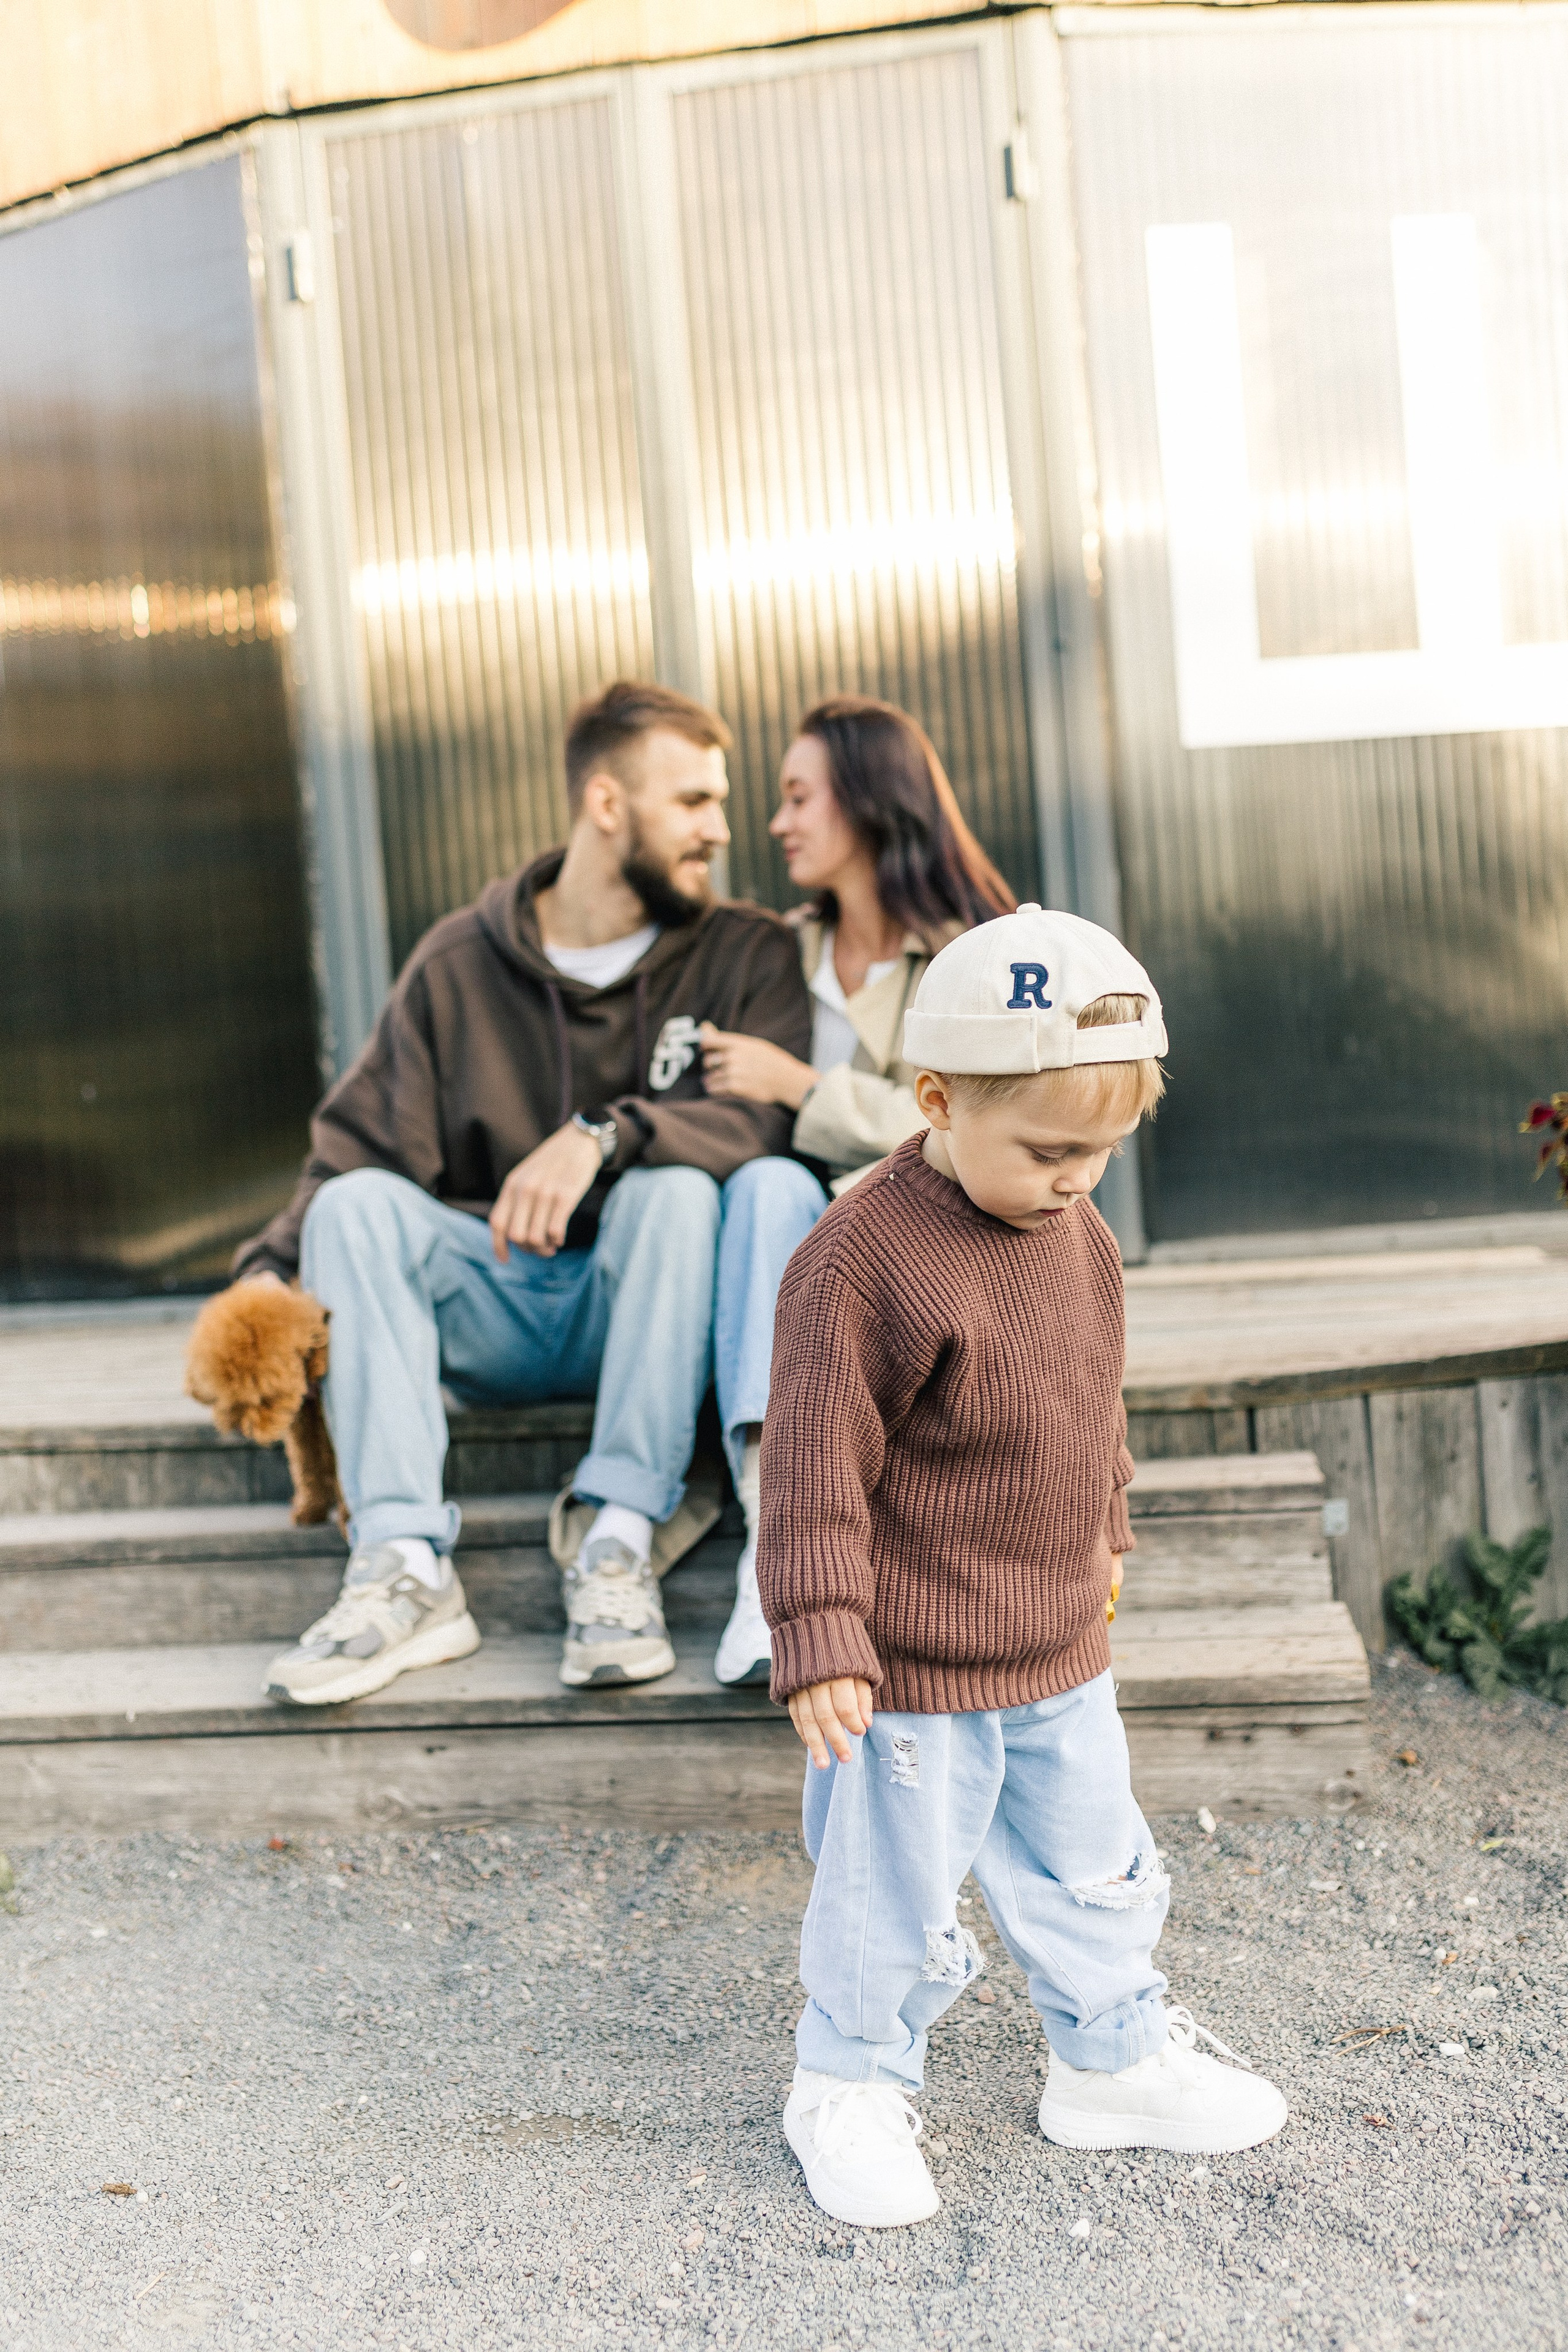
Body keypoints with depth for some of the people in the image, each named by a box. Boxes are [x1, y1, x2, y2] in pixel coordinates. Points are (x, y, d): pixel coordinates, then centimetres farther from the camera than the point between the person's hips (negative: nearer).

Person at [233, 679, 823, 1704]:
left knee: (677, 1185, -30)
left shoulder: (747, 954, -2)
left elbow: (766, 1119, -20)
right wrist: (272, 1269, -20)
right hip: (496, 1317, 2)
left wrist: (601, 1136, -36)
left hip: (645, 1308, -2)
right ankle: (405, 1570, -29)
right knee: (359, 1205, -21)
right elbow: (361, 1145, -2)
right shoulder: (461, 961, 3)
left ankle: (620, 1543, -28)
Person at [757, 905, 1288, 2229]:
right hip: (915, 1673, -7)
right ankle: (851, 2089, 33)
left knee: (1099, 1871, 21)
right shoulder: (865, 1261, -24)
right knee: (896, 1896, 10)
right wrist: (820, 1641, -22)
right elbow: (814, 1464, -22)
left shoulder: (1078, 1235, 2)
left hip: (1065, 1656, 7)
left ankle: (1115, 2064, 43)